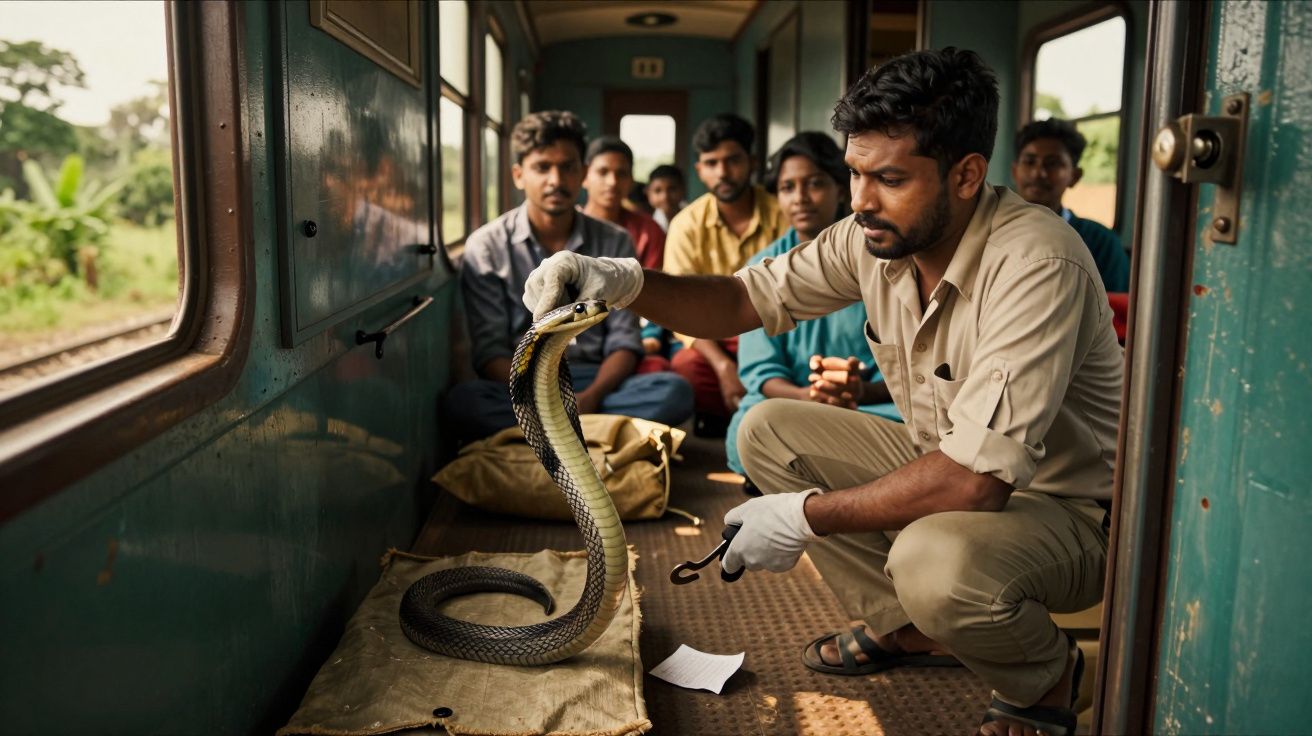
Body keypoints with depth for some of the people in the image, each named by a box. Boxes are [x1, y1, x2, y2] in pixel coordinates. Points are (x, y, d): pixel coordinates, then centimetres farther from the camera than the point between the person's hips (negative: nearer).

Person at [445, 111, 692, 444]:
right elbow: (489, 350, -3)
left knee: (675, 391, -27)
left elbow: (623, 343, 3)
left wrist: (591, 397, -18)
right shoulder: (486, 247, 2)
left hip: (596, 384, 2)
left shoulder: (615, 244, 7)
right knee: (463, 401, -34)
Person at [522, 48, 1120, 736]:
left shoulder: (1036, 264, -31)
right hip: (943, 465, 7)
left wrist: (805, 517, -26)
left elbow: (973, 478, -36)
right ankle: (905, 627, 8)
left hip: (1068, 508, -7)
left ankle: (1046, 678, -1)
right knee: (767, 430, -1)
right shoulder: (876, 235, -9)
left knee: (935, 562, -38)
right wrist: (624, 282, -21)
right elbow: (745, 298, -2)